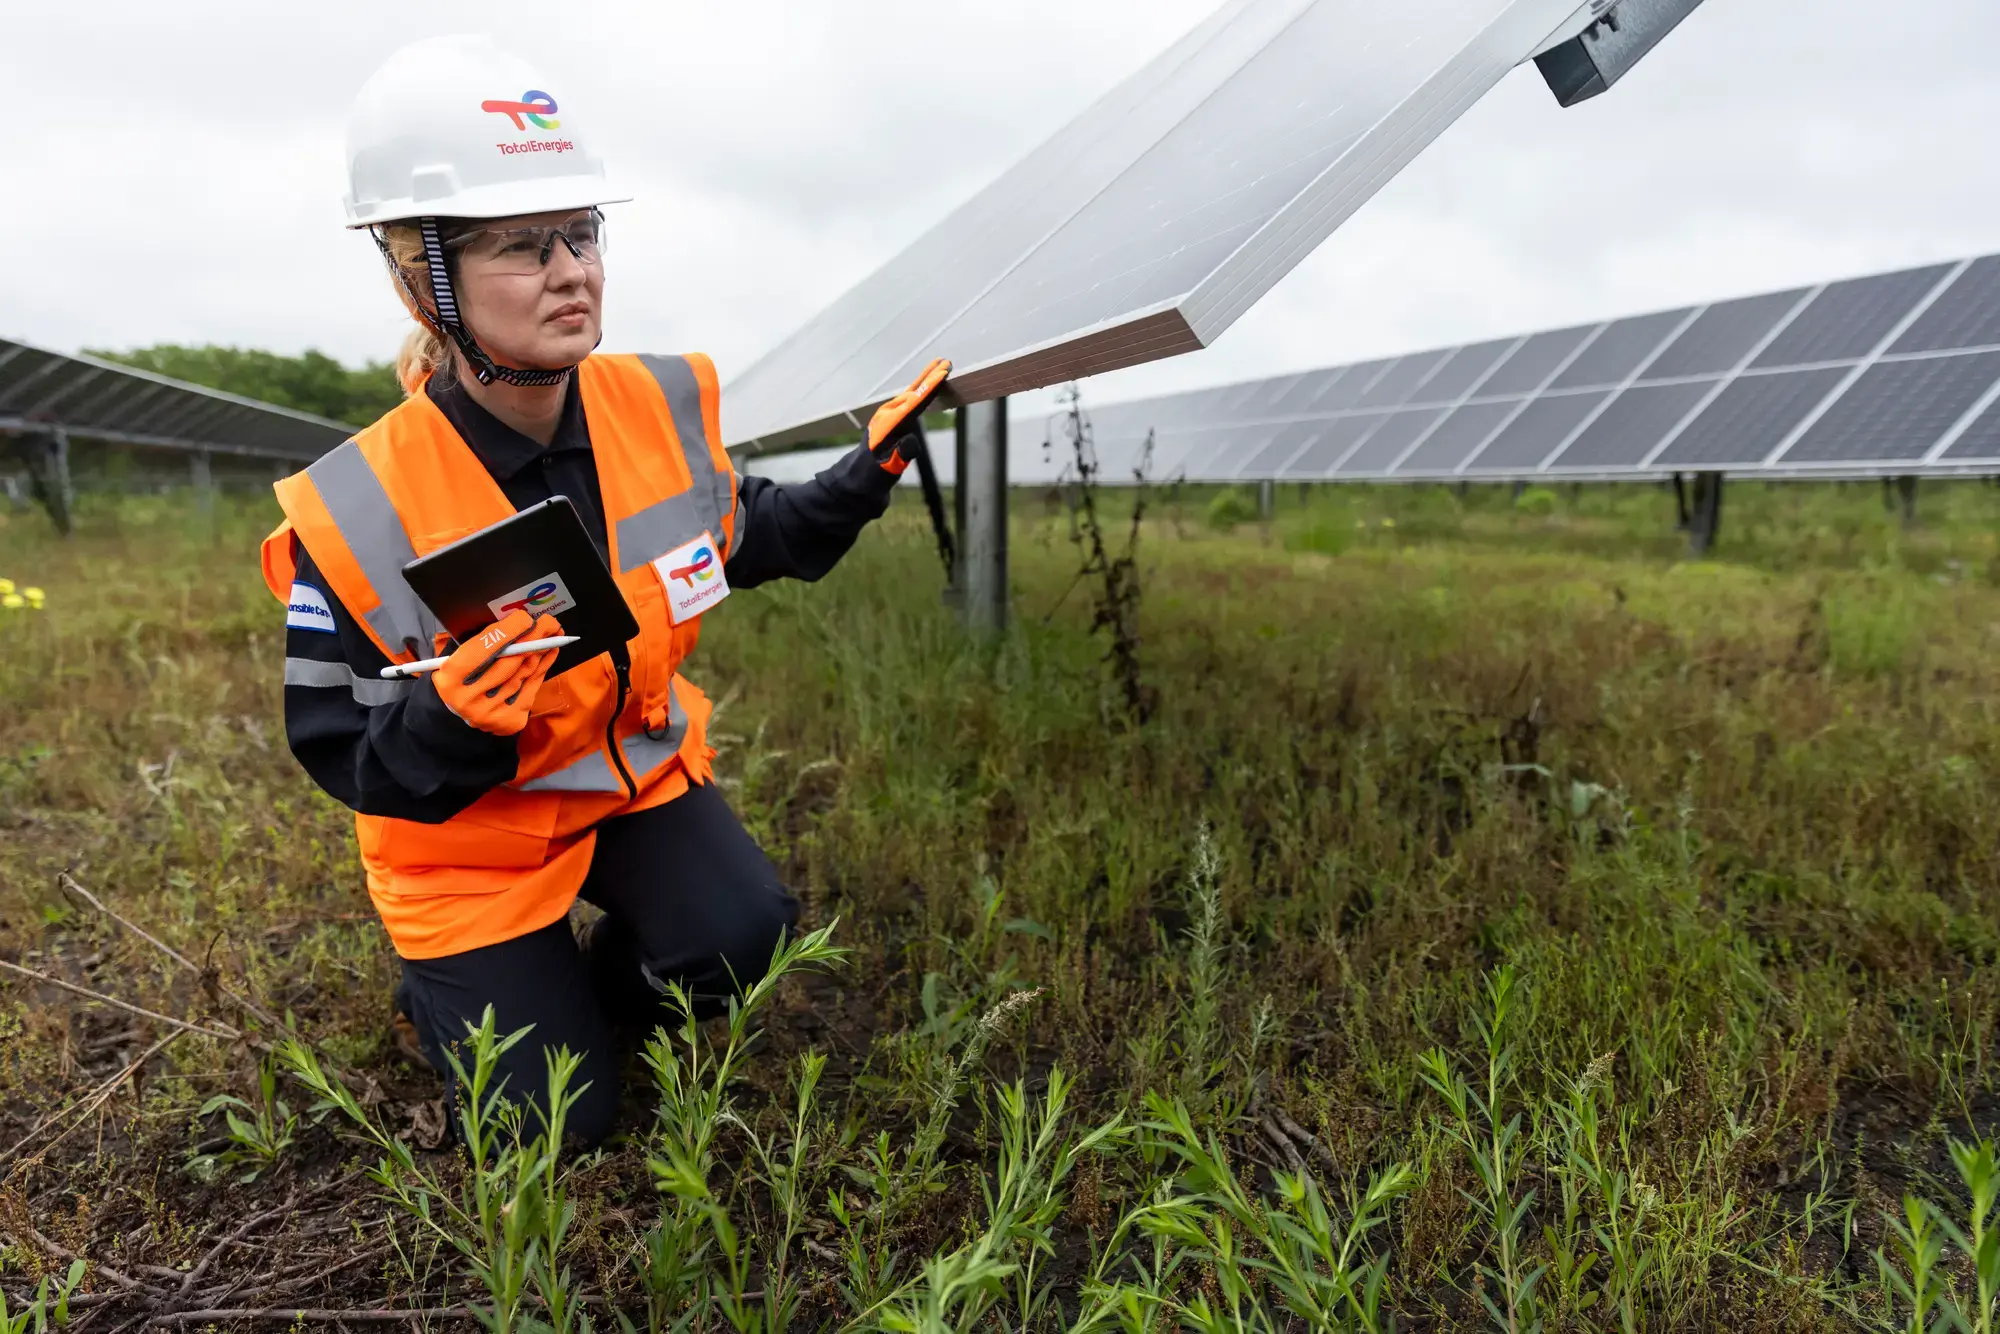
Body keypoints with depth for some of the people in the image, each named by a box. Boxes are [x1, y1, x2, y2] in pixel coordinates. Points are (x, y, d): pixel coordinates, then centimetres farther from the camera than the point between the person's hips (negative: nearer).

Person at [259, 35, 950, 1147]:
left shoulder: (667, 409, -14)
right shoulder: (357, 514, -26)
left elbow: (743, 541, 8)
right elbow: (346, 755, -16)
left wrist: (860, 482, -7)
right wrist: (447, 721, -38)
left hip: (639, 764, 4)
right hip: (472, 824, -3)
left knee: (741, 936, -21)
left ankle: (589, 987, 15)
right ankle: (443, 991, 34)